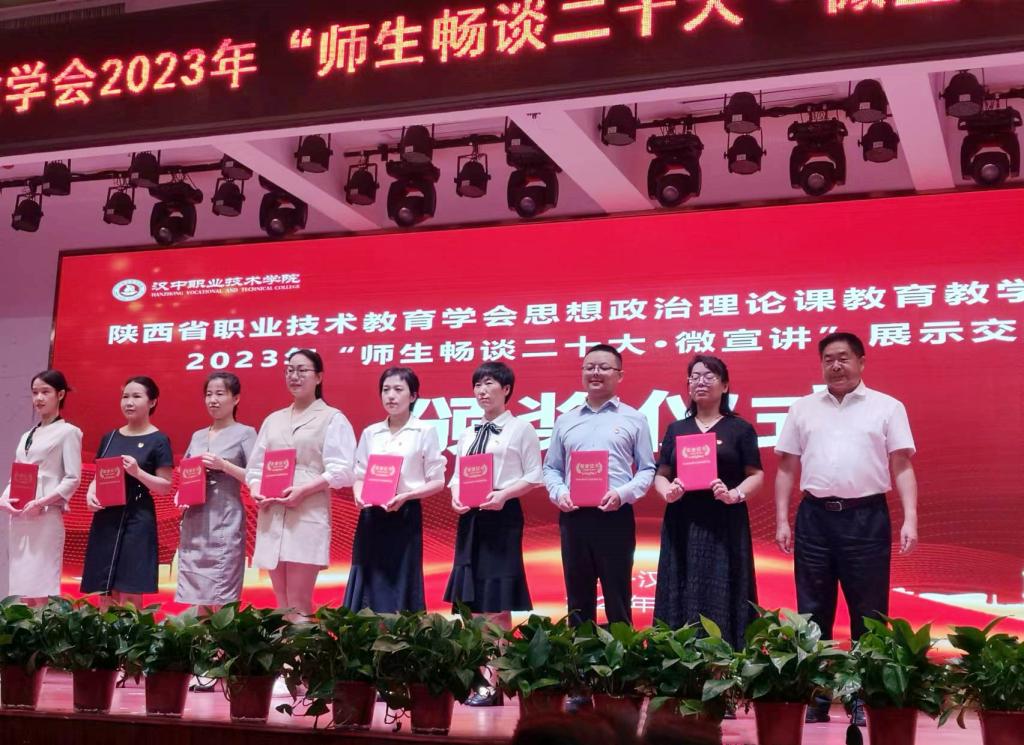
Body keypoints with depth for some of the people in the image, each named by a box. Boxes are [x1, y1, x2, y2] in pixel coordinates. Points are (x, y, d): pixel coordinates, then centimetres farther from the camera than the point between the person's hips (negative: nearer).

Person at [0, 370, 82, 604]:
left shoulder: (68, 432, 1)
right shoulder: (27, 436, 20)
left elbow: (73, 479, -7)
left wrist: (41, 502, -17)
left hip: (47, 517, -6)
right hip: (19, 518, 6)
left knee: (40, 591, -11)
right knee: (22, 590, 4)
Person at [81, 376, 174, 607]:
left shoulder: (158, 440, -4)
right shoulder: (110, 437, 13)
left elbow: (165, 486, -6)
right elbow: (98, 476, 18)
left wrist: (138, 472, -20)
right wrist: (91, 493, -3)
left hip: (137, 520, -5)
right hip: (105, 519, 5)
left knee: (129, 596, -7)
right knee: (105, 595, 6)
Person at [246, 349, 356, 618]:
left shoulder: (332, 418, 2)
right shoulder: (273, 420, 19)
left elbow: (341, 471, -8)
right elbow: (255, 466, 19)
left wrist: (304, 489, -19)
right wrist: (256, 489, -3)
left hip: (308, 516, -5)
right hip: (271, 517, 6)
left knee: (298, 606, -7)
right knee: (282, 605, 7)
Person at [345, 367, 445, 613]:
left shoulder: (425, 431, -1)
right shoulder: (370, 433, 10)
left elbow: (437, 481, -3)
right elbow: (359, 475, 12)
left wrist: (406, 495, -17)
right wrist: (359, 495, -10)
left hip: (405, 515, -3)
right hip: (371, 517, 4)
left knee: (401, 586, -1)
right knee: (369, 587, 3)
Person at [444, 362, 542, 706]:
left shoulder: (521, 429, -1)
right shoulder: (468, 434, 16)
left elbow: (534, 476, -5)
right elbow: (457, 474, 16)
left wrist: (503, 494, -19)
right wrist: (456, 496, -5)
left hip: (502, 514, -6)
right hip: (469, 516, 6)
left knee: (497, 604, -6)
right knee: (472, 601, 6)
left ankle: (495, 682, -3)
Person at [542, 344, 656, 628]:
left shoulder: (633, 419, 5)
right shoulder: (565, 421, 13)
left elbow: (647, 469, 2)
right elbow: (551, 468, 15)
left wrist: (622, 493, -14)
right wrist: (559, 493, -5)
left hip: (616, 517, -3)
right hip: (573, 517, 3)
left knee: (617, 599, 2)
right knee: (578, 599, 9)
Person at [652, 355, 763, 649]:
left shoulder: (740, 429, 4)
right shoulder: (676, 429, 14)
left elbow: (756, 475, 1)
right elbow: (660, 474, 12)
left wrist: (735, 495, -17)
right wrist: (667, 491, -10)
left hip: (725, 525, -3)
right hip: (682, 525, 3)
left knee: (721, 599, -4)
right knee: (681, 600, 2)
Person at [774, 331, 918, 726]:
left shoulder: (887, 407, 4)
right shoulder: (803, 409, 11)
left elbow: (902, 468, 1)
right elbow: (787, 469, 11)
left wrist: (910, 519, -10)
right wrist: (782, 520, 4)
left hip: (866, 518, -2)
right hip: (815, 517, 2)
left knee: (868, 614, 3)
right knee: (813, 612, 6)